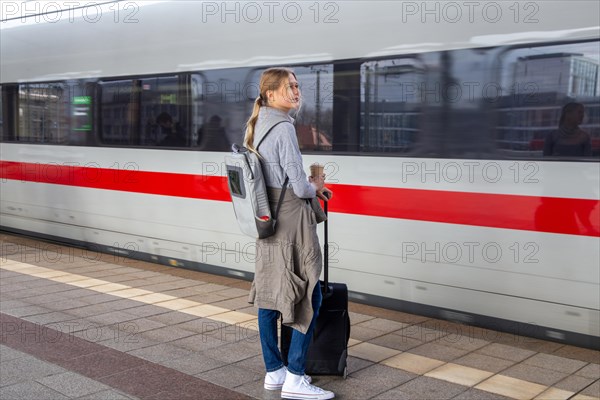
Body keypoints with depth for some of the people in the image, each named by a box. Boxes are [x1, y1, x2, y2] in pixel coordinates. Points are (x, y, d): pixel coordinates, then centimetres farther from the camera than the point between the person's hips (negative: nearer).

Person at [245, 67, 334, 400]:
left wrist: (311, 186, 15)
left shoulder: (258, 125, 11)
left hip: (267, 219, 9)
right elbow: (300, 187, -19)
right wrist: (315, 187, 3)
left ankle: (274, 372, 21)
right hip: (291, 219, -9)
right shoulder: (284, 128, -17)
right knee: (310, 297, -1)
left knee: (269, 295, 11)